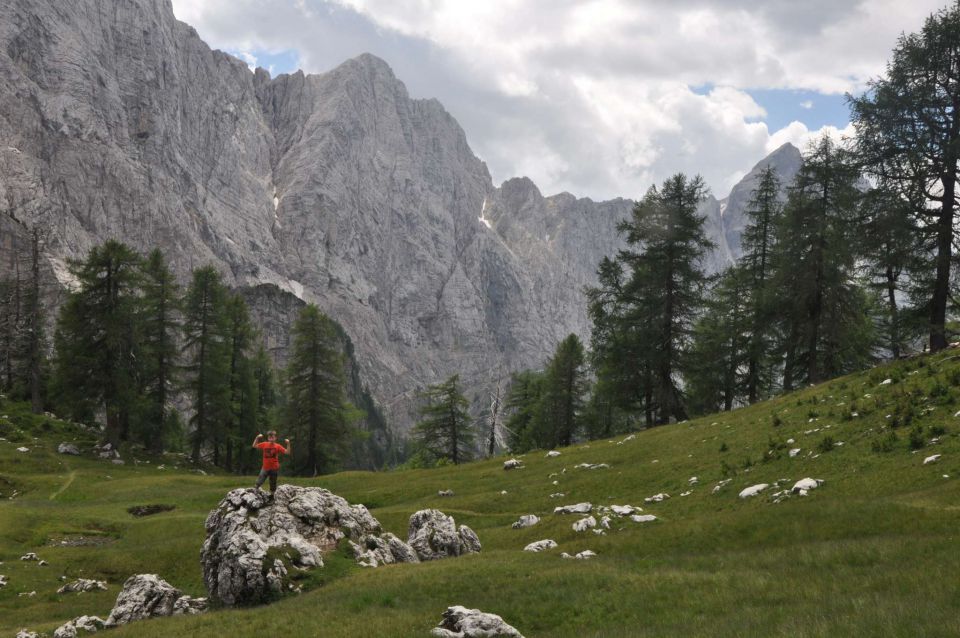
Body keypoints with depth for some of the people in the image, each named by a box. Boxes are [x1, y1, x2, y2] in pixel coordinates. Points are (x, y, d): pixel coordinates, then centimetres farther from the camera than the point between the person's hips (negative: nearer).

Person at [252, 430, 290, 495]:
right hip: (265, 468, 1)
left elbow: (287, 452, -12)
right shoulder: (264, 444, -1)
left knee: (273, 484, 11)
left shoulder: (278, 446, -8)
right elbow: (254, 446, 8)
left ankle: (271, 495, 26)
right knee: (258, 483, -4)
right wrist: (257, 438, -4)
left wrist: (288, 444, -24)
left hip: (274, 468, -1)